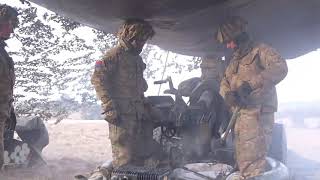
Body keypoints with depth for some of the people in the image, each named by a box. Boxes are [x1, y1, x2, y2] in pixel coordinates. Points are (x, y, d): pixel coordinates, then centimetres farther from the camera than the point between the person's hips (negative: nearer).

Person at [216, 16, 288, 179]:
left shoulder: (260, 50, -3)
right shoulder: (234, 59, 22)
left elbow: (280, 67, -19)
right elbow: (224, 82, 17)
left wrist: (251, 84, -28)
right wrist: (228, 93, -8)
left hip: (257, 114, -8)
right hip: (240, 115, 9)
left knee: (251, 163, -13)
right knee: (242, 160, 14)